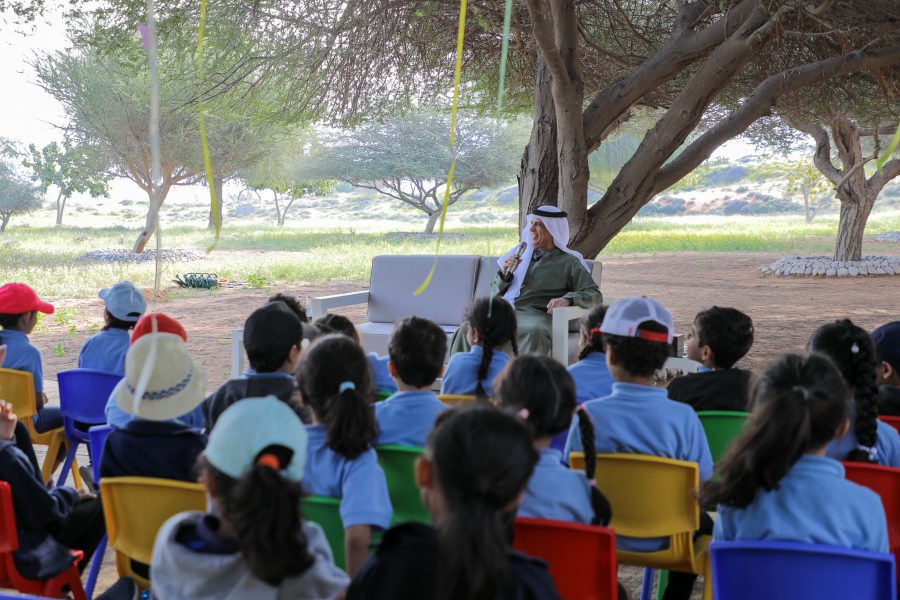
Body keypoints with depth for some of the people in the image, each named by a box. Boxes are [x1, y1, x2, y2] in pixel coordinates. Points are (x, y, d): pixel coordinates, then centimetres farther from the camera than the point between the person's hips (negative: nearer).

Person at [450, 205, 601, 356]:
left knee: (535, 333, -41)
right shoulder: (521, 252, 25)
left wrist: (568, 299, -16)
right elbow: (495, 294, 25)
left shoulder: (568, 262, 13)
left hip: (534, 314, -4)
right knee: (466, 330, -26)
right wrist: (504, 274, 3)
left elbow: (594, 295, 4)